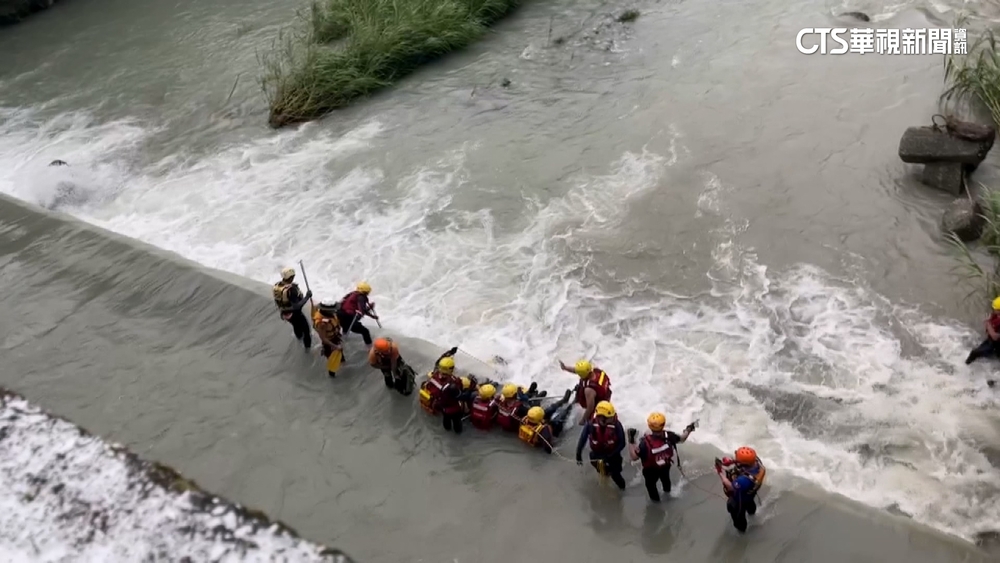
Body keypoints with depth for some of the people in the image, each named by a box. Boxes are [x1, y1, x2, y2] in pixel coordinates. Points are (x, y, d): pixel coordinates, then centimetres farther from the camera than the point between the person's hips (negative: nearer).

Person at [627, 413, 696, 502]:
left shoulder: (645, 442, -43)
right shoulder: (668, 436, -32)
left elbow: (633, 457, -35)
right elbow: (681, 439, -12)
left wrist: (631, 440, -34)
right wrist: (688, 430, 2)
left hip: (651, 470, -4)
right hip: (666, 465, 4)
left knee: (650, 483, 30)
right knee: (665, 477, 37)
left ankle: (655, 498, 56)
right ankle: (667, 490, 68)